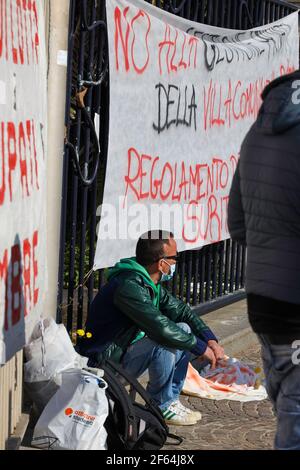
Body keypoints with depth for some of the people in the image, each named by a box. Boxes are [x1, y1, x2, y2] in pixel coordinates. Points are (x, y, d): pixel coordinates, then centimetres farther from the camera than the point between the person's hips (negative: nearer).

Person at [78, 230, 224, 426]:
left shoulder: (151, 284, 6)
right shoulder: (129, 286, -26)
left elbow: (180, 310, 13)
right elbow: (161, 328, -32)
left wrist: (210, 339, -1)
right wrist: (201, 348, -22)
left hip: (127, 349, 10)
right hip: (105, 362, -10)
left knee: (184, 330, 6)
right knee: (165, 343, -29)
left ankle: (171, 400, 9)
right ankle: (161, 407, -10)